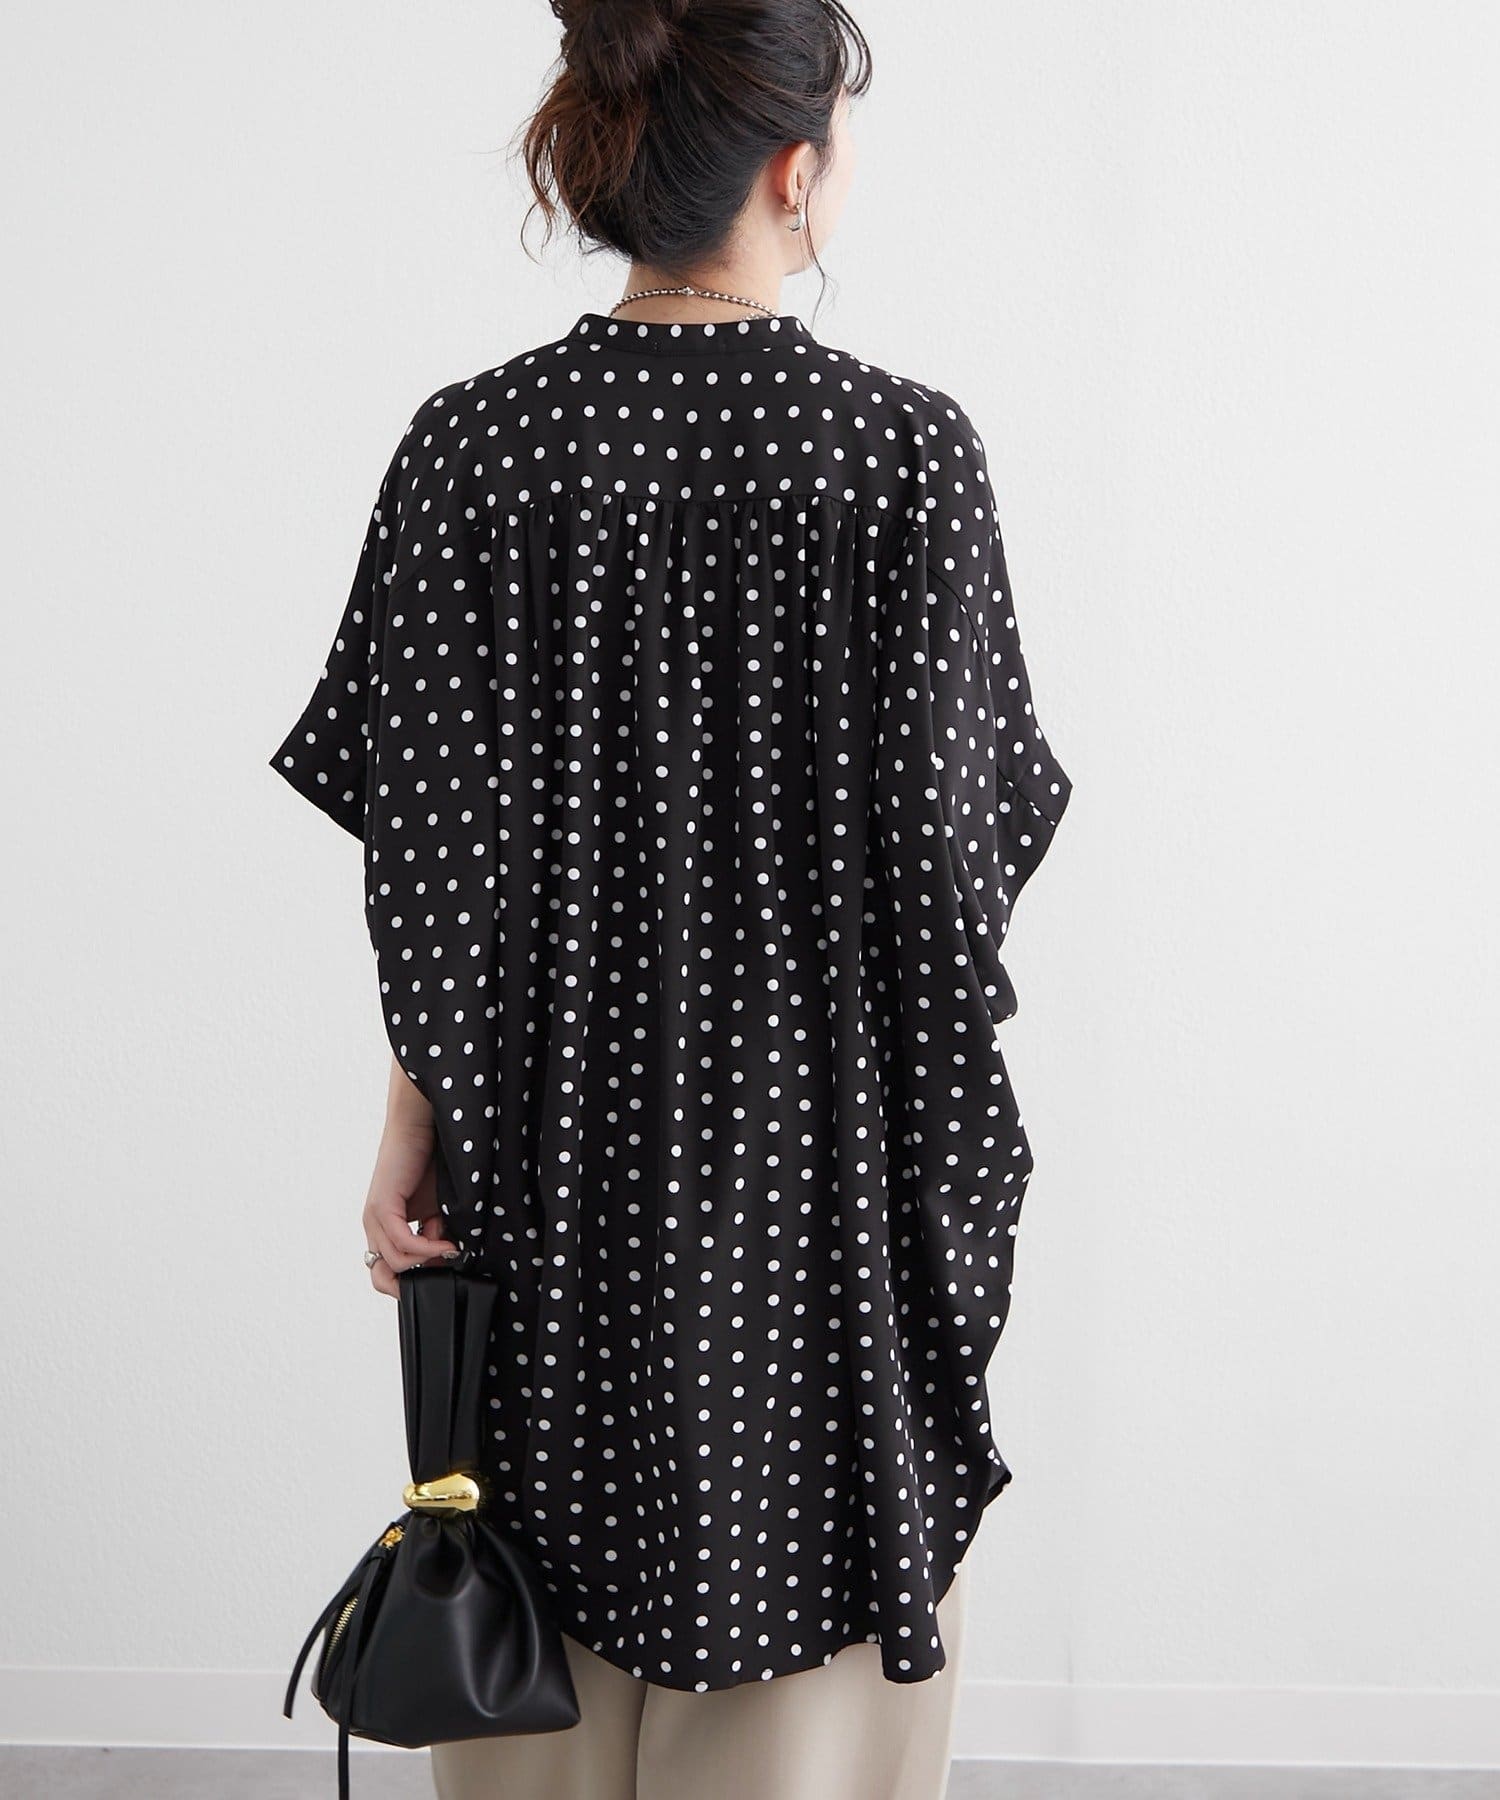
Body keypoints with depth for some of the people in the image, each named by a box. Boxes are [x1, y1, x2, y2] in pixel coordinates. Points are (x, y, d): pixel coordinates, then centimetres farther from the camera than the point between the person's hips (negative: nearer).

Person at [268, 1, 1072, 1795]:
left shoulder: (470, 446, -8)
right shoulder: (907, 447, -13)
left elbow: (430, 845, -5)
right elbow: (958, 829, -10)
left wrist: (415, 1116, 3)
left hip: (560, 1125, 2)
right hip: (825, 1135, -2)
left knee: (558, 1633, 18)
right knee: (809, 1620, 14)